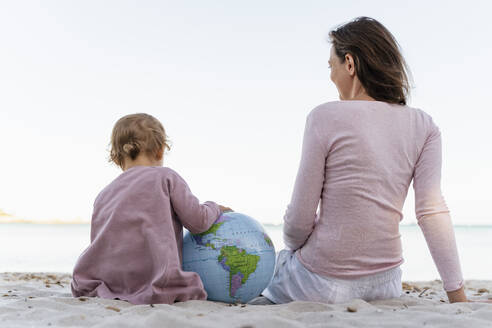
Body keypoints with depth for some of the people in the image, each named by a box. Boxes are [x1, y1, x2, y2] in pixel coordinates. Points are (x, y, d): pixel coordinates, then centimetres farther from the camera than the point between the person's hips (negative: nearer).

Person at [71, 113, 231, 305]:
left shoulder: (103, 195, 16)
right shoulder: (165, 177, 3)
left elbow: (99, 245, 18)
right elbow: (198, 222, 1)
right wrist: (214, 208, 22)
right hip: (152, 280, -5)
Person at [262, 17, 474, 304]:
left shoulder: (325, 117, -14)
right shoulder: (424, 127, -3)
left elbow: (300, 219, -11)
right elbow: (433, 211, -9)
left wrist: (292, 247, 11)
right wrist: (458, 296, -4)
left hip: (325, 286, -5)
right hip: (385, 284, 5)